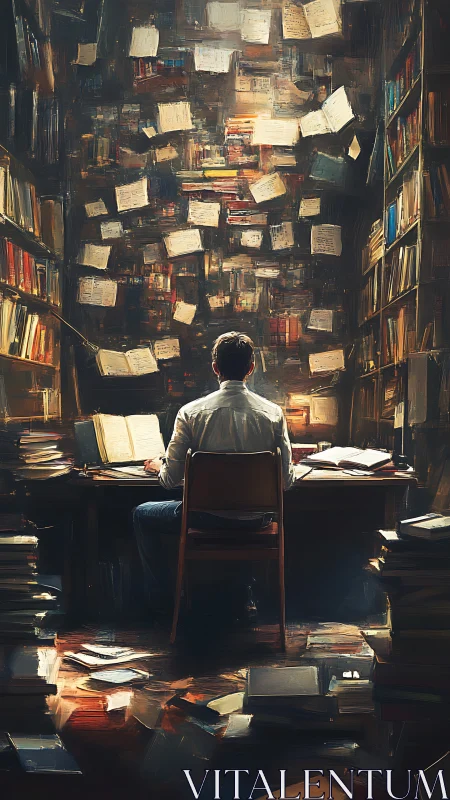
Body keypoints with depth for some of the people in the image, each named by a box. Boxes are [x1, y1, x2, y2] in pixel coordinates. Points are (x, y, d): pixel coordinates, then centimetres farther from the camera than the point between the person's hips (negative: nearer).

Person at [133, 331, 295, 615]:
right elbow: (286, 480, -4)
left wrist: (159, 465, 17)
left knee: (142, 515, 25)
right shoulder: (273, 413, -9)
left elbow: (171, 479, -8)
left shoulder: (191, 412, -13)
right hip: (255, 521, 3)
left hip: (209, 517, -2)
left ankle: (161, 598, 28)